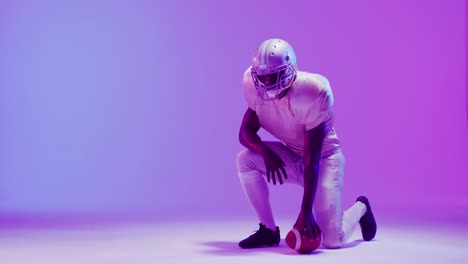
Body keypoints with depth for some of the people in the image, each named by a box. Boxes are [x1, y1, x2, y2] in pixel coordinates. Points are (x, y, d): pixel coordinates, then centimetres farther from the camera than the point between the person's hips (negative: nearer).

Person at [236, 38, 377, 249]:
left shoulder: (312, 93, -30)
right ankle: (268, 230, -7)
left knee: (332, 240, -14)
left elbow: (312, 160, -30)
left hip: (324, 157, -5)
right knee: (245, 159, -23)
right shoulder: (256, 89, -13)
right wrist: (265, 151, -33)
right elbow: (246, 131, -8)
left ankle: (360, 208, 23)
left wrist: (305, 211, -33)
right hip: (291, 157, 5)